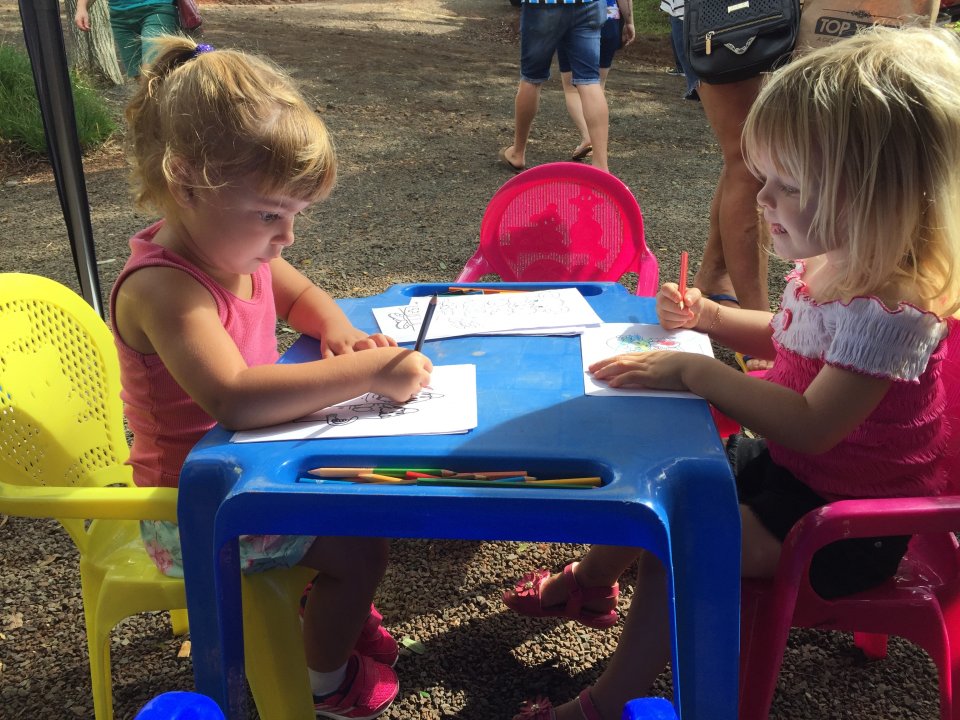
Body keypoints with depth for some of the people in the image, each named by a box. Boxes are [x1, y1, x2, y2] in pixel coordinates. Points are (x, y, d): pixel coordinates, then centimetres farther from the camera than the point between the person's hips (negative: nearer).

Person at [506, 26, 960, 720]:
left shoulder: (891, 311, -31)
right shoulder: (832, 267, -2)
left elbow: (809, 427, -34)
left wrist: (693, 371, -32)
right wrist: (709, 317, 2)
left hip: (841, 517, -9)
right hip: (787, 464, 9)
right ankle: (590, 582, 37)